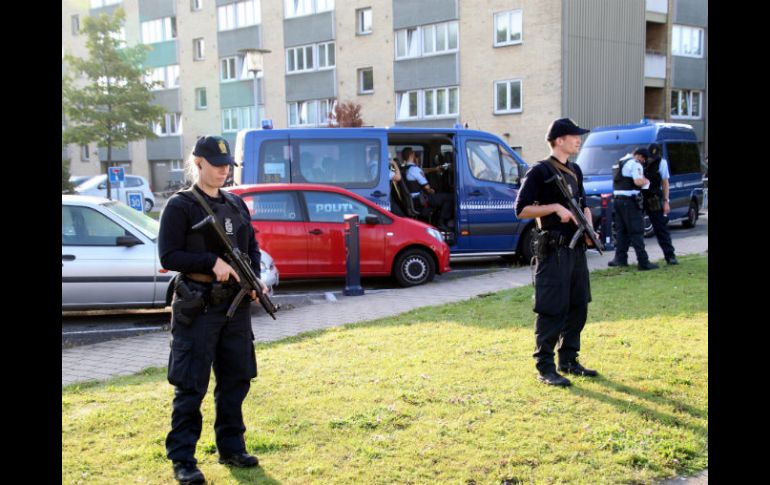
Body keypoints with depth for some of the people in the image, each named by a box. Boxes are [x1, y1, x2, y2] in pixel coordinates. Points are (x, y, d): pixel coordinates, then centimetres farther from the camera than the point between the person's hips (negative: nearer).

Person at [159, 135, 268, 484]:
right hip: (198, 308, -6)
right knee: (191, 386, -1)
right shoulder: (180, 206, -6)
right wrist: (212, 262, -20)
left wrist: (255, 280, 1)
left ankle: (231, 448, 27)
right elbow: (169, 256, -11)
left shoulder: (236, 204, 13)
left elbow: (252, 247, 18)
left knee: (235, 380, 13)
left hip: (236, 305, 6)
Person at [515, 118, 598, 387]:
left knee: (578, 307, 12)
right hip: (554, 251, -8)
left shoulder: (575, 171, 16)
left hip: (576, 249, 8)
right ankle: (545, 367, 4)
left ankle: (569, 360, 25)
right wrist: (555, 207, -19)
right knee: (552, 310, -5)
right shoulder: (540, 171, -9)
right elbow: (521, 210, -12)